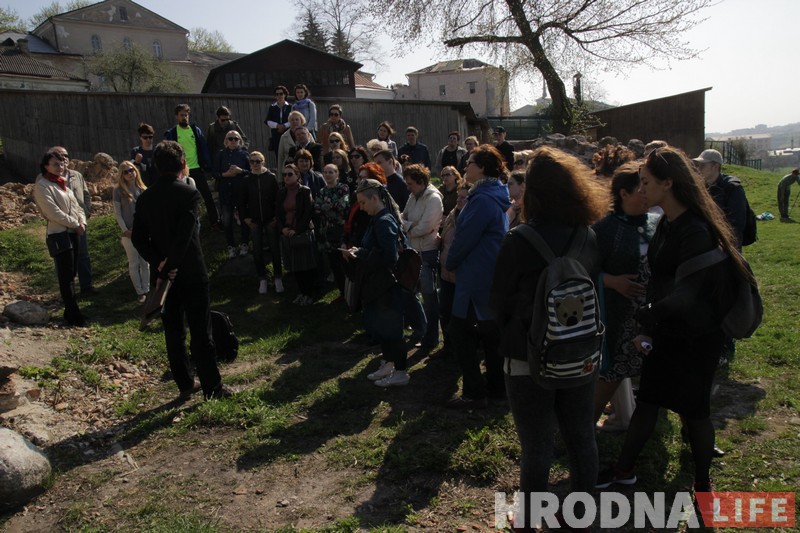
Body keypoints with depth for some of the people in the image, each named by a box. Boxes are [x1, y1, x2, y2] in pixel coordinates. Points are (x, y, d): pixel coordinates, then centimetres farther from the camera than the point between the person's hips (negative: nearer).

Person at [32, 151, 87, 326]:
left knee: (70, 275, 13)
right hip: (59, 235, -8)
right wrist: (75, 224, -11)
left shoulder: (62, 183, 17)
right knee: (65, 277, -4)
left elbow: (75, 205, 16)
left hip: (73, 233, 8)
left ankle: (70, 311, 22)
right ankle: (73, 315, 0)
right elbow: (53, 213, -17)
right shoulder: (42, 186, -9)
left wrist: (82, 221, -2)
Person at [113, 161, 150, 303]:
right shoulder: (118, 191, -4)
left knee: (145, 263, 7)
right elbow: (117, 213, -4)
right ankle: (139, 292, 11)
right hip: (129, 233, -3)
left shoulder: (142, 189, 5)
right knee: (134, 263, 4)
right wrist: (125, 230, -10)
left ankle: (146, 289, 16)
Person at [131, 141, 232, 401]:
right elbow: (185, 235, -22)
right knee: (201, 333, 2)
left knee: (173, 332, 13)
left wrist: (160, 264, -8)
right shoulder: (189, 194, -13)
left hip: (163, 274, 5)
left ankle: (185, 386, 23)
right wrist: (169, 266, -15)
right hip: (191, 272, -5)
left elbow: (138, 239, -2)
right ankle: (212, 387, 10)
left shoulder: (144, 198, 4)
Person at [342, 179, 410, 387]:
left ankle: (401, 372, 15)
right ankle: (387, 364, 32)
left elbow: (389, 258, -26)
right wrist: (357, 252, 0)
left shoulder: (384, 222, -21)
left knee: (390, 328, 1)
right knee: (378, 325, 18)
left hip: (387, 285, -10)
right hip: (378, 283, 10)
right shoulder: (379, 219, 9)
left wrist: (360, 254, -16)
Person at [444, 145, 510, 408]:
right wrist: (454, 261, 17)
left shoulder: (483, 200, -21)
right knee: (491, 332, 17)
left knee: (461, 331, -1)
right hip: (493, 277, 10)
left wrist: (449, 263, -1)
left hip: (477, 279, -10)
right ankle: (497, 387, 27)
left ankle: (474, 393, 5)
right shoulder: (495, 196, 11)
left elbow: (465, 238, -19)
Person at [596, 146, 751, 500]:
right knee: (646, 400, 16)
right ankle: (624, 470, 31)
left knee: (693, 409, 9)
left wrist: (641, 317, -18)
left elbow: (685, 294, -27)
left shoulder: (695, 231, -23)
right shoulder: (666, 224, 4)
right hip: (666, 332, 8)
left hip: (695, 337, -8)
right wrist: (648, 330, 3)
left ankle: (703, 483, 32)